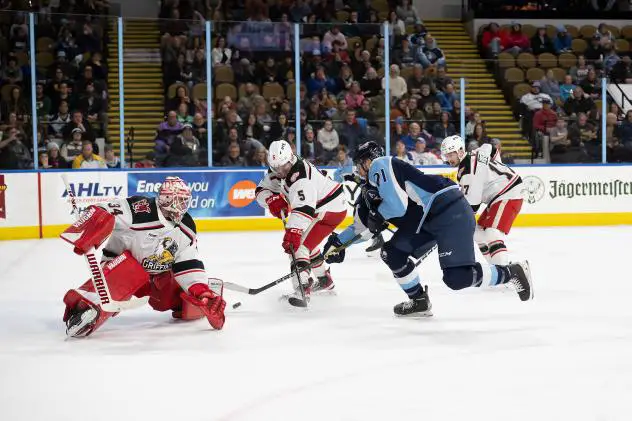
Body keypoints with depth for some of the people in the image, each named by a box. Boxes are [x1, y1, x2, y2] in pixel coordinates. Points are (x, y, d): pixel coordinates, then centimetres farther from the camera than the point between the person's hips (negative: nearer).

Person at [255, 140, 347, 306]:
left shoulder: (301, 176, -32)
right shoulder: (278, 171, -2)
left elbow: (303, 208, -43)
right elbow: (261, 190, 3)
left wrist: (293, 232, -53)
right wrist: (272, 200, -19)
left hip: (331, 209, -11)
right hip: (317, 209, 11)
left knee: (298, 244, -21)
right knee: (305, 242, 27)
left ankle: (303, 288, -30)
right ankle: (325, 280, 42)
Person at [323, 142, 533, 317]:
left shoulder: (379, 165, -8)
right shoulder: (372, 187, 22)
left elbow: (397, 205, -19)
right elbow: (364, 224, 29)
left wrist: (377, 216, -1)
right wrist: (340, 241, 25)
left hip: (450, 210, -10)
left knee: (456, 277, -17)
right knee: (392, 253, 7)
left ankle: (512, 273, -1)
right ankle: (419, 301, 18)